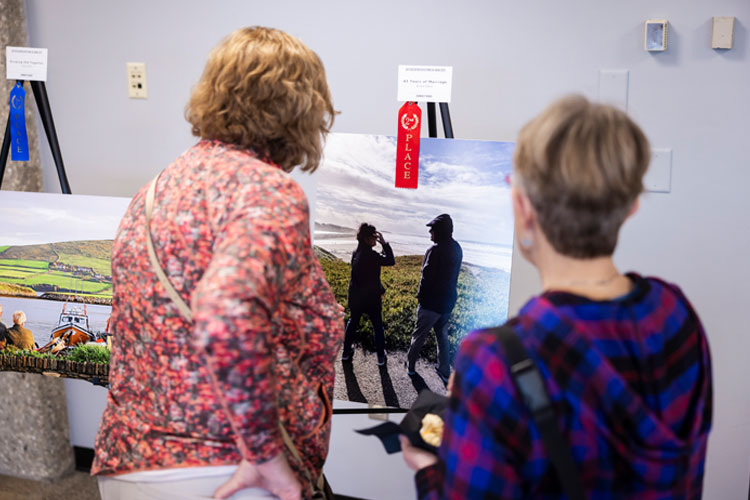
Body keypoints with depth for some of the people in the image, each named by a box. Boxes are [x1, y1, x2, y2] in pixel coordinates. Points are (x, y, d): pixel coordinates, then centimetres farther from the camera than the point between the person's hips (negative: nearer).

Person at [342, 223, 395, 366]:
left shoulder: (356, 252, 0)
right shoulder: (370, 255, -24)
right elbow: (391, 261, -16)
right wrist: (384, 243, -12)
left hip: (355, 297, 6)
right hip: (371, 298, -6)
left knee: (352, 323, 23)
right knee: (378, 327, 12)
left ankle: (346, 352, 30)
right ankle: (381, 356, 19)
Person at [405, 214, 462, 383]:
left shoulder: (435, 251, -24)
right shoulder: (456, 249, 1)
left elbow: (427, 277, -20)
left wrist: (420, 296, -6)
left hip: (431, 302, -7)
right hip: (449, 300, 7)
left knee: (419, 335, 12)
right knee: (442, 335, 19)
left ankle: (410, 365, 27)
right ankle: (445, 371, 22)